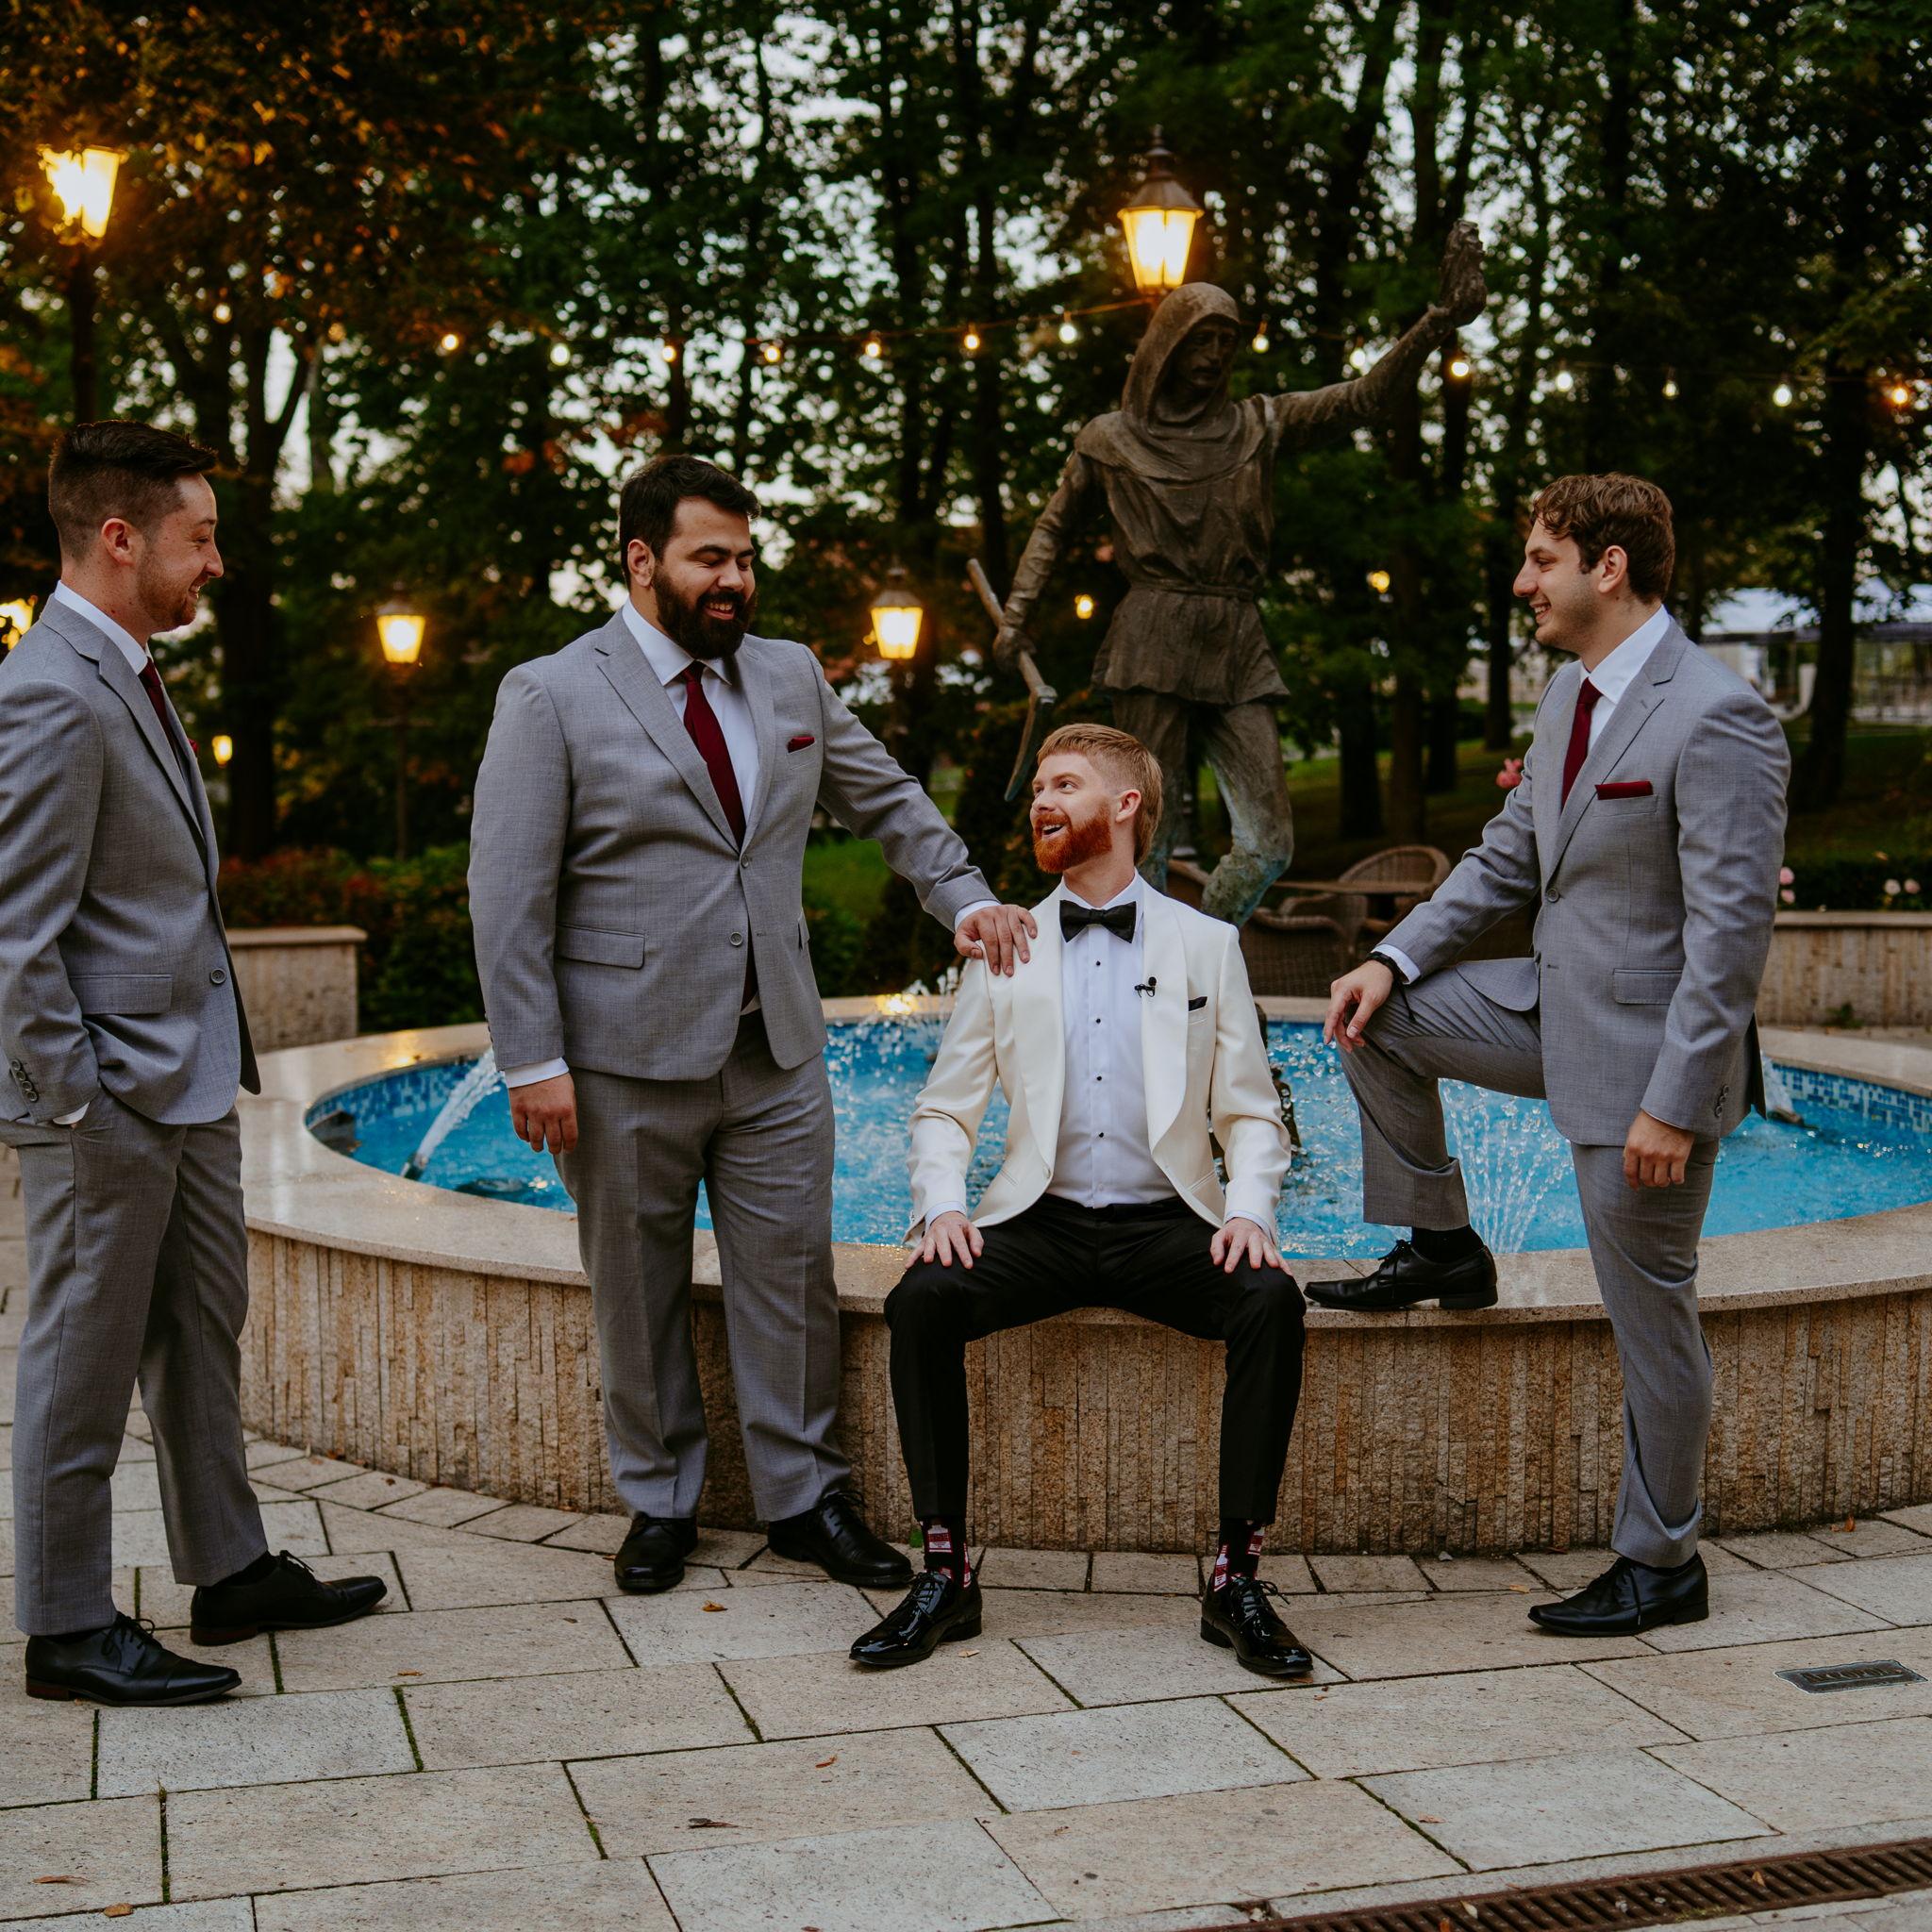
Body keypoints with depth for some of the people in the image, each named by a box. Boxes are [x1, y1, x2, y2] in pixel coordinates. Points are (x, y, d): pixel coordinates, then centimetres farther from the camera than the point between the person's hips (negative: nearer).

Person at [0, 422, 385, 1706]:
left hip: (192, 1086, 10)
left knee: (203, 1337, 18)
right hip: (110, 1098, -10)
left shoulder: (131, 678, 13)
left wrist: (219, 1062, 15)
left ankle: (232, 1573, 30)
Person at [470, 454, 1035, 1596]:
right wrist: (534, 1061, -14)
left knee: (792, 1276, 7)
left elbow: (887, 801, 21)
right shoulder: (553, 698, -5)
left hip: (777, 1051, 4)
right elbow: (509, 893, -8)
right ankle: (660, 1502, 24)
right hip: (628, 1061, -4)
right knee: (639, 1291, 8)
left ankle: (804, 1494, 21)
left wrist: (965, 898, 6)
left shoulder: (792, 677, 10)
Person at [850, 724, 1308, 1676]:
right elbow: (943, 1109, 13)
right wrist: (942, 1205, -7)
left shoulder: (1207, 945, 10)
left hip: (1166, 1225, -1)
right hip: (1040, 1222, 1)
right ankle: (945, 1572, -17)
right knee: (921, 1301, -28)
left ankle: (1236, 1578, -20)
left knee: (1271, 1302, -30)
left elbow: (1251, 1114, 9)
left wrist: (1249, 1211, -11)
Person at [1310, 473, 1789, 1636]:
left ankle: (1662, 1566, 19)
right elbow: (1510, 855, 15)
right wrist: (1396, 959, 4)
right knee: (1376, 1017, 8)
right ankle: (1442, 1251, 22)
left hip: (1647, 1051, -8)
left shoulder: (1718, 719, -22)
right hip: (1557, 1013, 9)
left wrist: (1675, 1104, -24)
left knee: (1651, 1317, 3)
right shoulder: (1571, 694, 7)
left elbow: (1732, 930, -24)